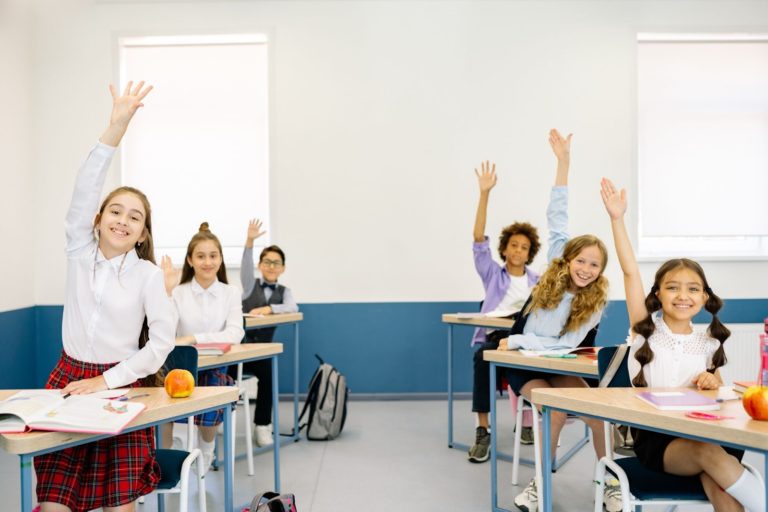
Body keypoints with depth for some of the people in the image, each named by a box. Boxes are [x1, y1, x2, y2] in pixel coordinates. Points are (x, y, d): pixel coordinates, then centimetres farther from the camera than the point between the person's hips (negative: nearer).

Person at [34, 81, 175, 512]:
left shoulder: (148, 275, -5)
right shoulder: (79, 253, 2)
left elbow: (162, 342, -7)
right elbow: (84, 192, -11)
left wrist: (107, 380, -13)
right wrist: (117, 125, -20)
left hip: (121, 385, -2)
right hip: (69, 380, 2)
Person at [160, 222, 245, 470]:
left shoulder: (231, 293, 1)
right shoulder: (178, 293, 0)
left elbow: (235, 335, -14)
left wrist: (192, 339, -23)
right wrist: (166, 292, -19)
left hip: (215, 370, 0)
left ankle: (203, 466, 3)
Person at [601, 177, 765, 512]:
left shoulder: (707, 343, 10)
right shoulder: (646, 328, 2)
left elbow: (718, 390, 21)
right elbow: (630, 271, -8)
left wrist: (712, 383, -5)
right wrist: (617, 219, -15)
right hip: (654, 437, -2)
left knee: (717, 479, -31)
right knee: (710, 454, -32)